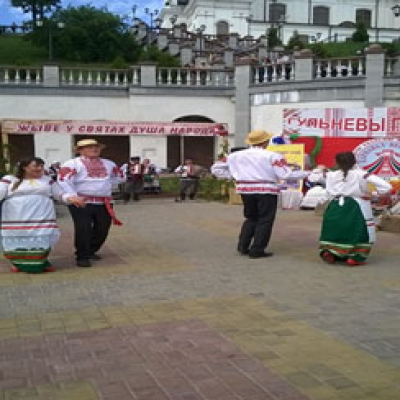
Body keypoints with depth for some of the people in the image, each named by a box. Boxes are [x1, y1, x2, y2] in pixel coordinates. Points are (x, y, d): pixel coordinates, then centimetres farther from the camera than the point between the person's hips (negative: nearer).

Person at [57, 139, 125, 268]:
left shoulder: (108, 164, 14)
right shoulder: (73, 164, -5)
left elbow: (119, 177, 27)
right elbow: (63, 180, -16)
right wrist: (74, 197, -21)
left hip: (104, 203, 6)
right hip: (82, 203, -5)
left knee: (102, 230, 10)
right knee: (83, 230, -8)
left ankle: (90, 251, 30)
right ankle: (82, 257, 5)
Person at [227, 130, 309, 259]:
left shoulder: (235, 156, 4)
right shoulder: (272, 156, -10)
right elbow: (285, 175, -13)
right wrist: (306, 174, -2)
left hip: (245, 189, 5)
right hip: (266, 190, -5)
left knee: (251, 218, 20)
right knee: (265, 220, 4)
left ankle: (243, 246, 16)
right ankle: (257, 250, 3)